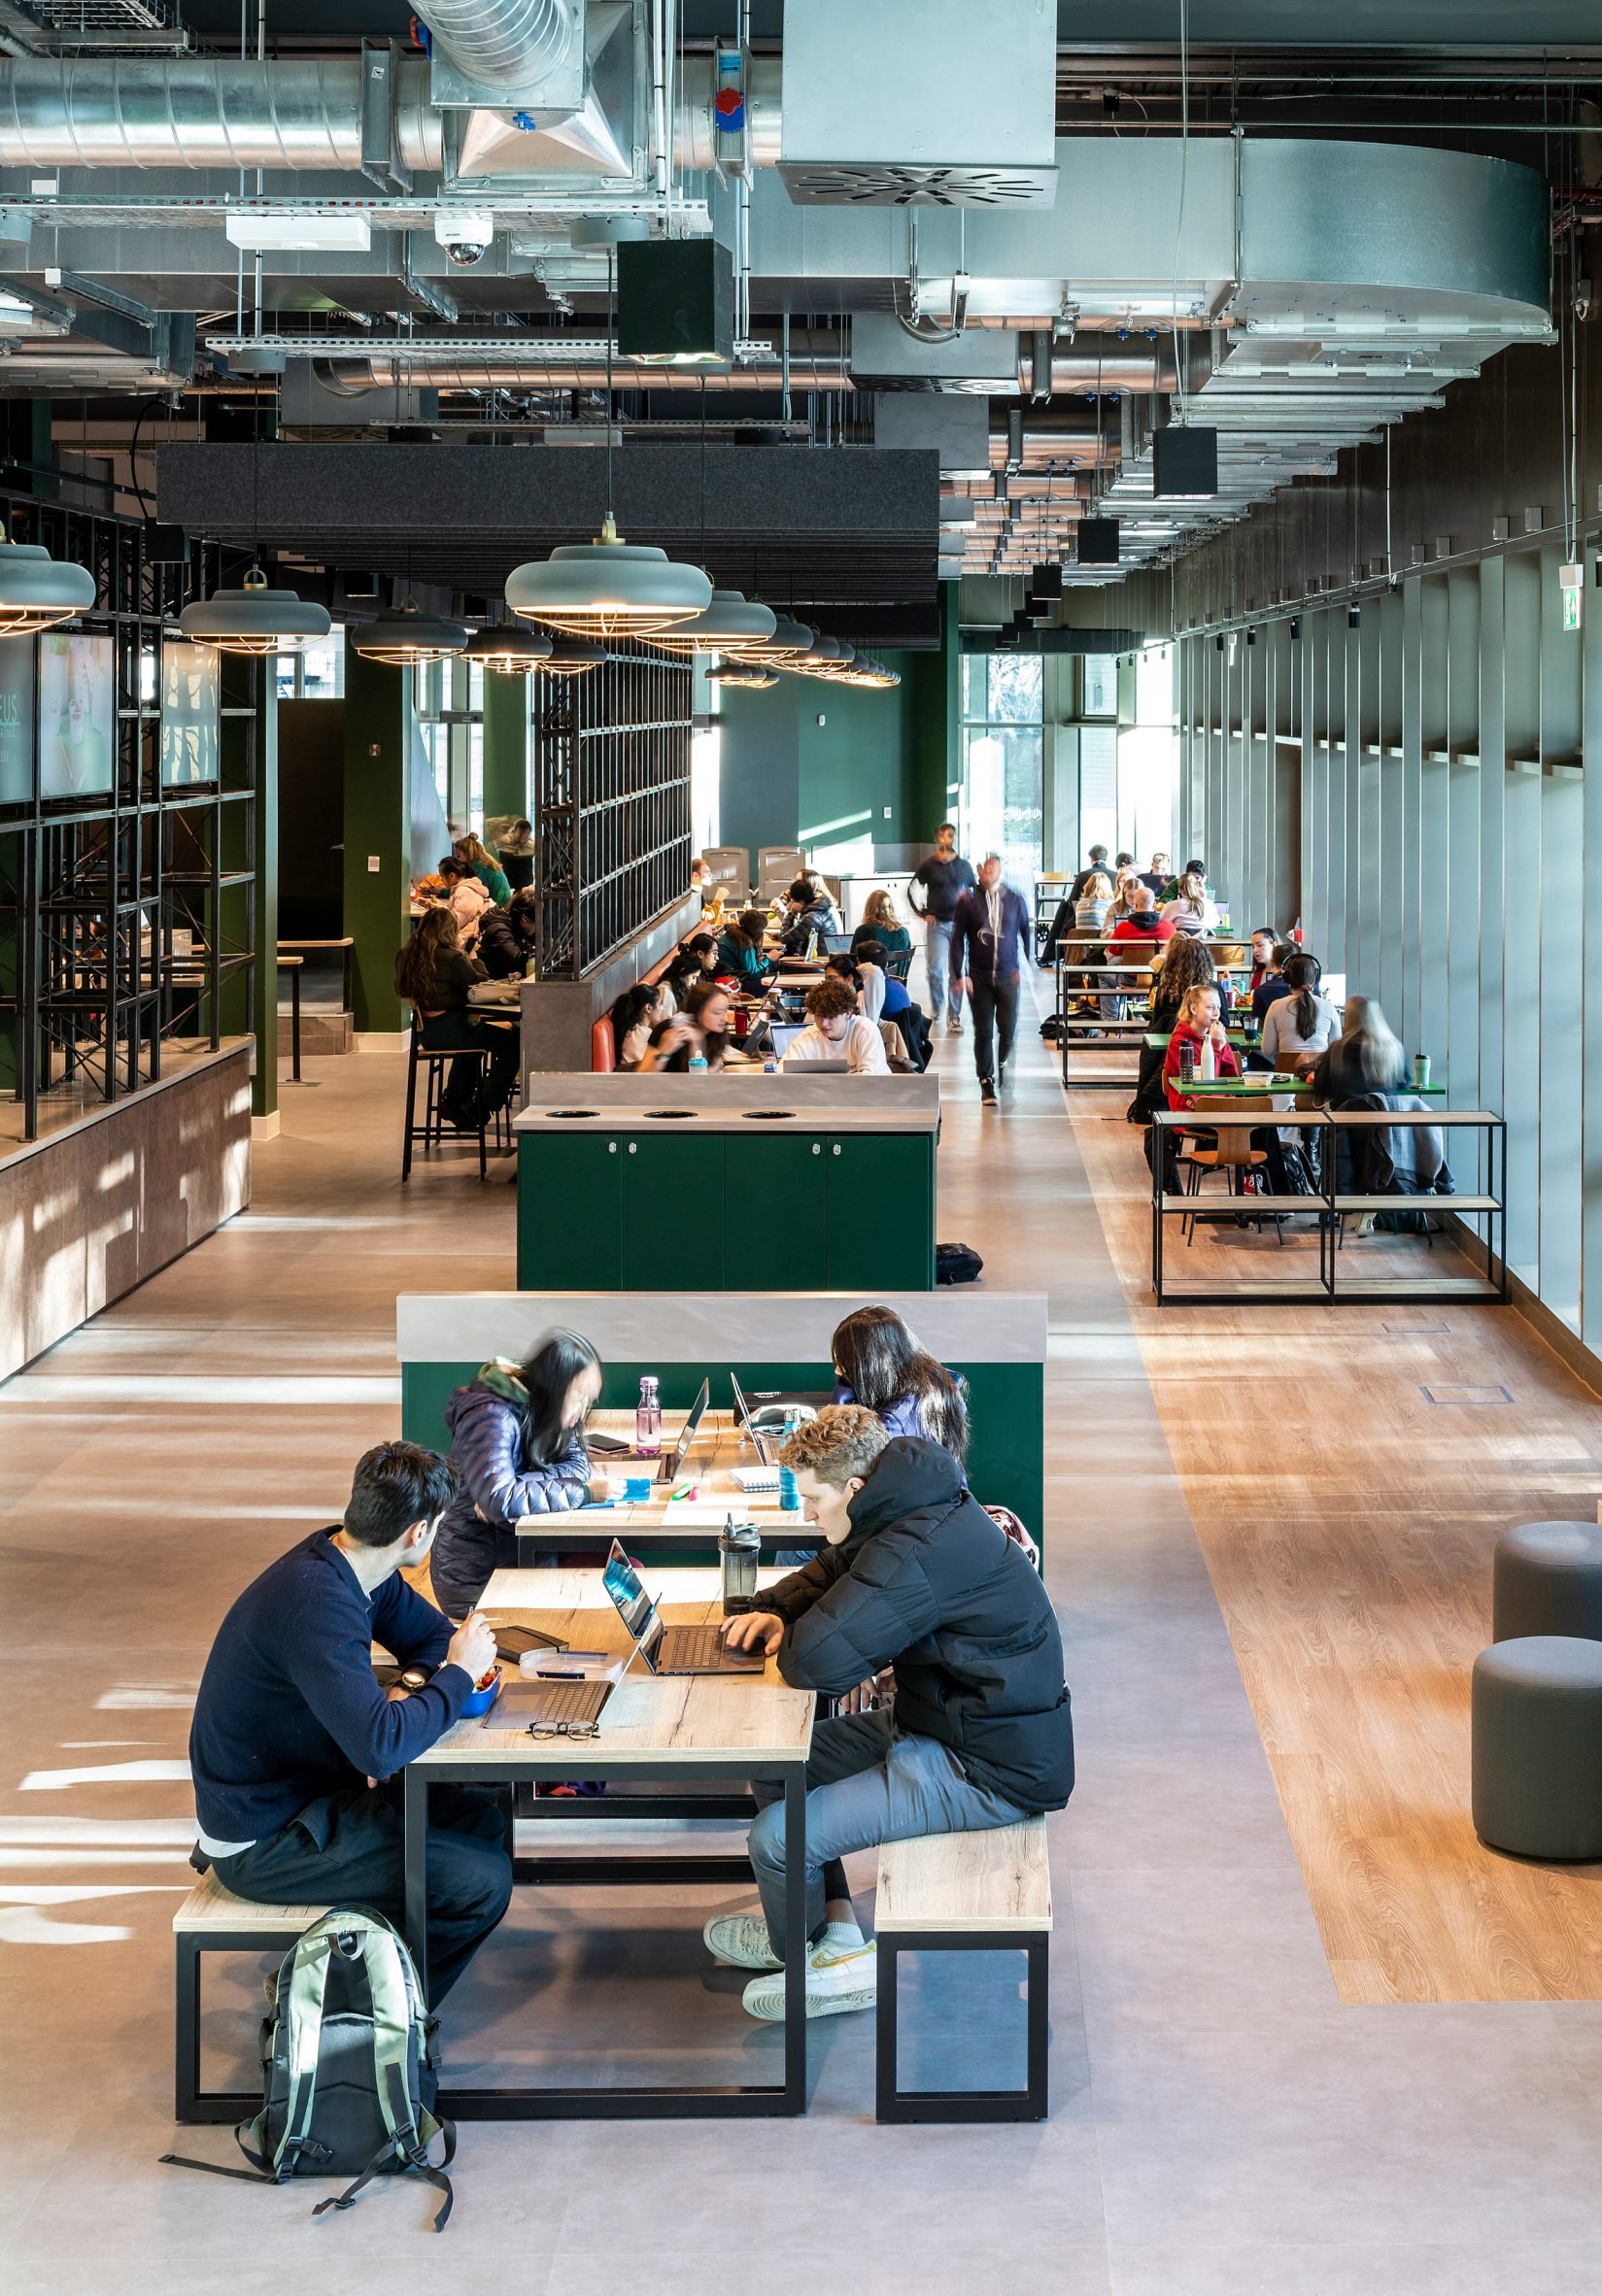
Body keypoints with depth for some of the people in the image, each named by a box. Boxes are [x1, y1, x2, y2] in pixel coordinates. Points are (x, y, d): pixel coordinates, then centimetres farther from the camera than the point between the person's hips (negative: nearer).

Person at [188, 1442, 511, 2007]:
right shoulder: (316, 1604, -31)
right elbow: (379, 1744, -39)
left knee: (489, 1819, 14)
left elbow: (430, 1633, 16)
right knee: (482, 1883, -15)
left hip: (309, 1788, 10)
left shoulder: (351, 1559, -1)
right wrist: (459, 1674, -22)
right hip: (262, 1841, -10)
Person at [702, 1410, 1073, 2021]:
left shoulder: (917, 1553, -30)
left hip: (990, 1771, -11)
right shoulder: (905, 1513, 3)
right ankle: (837, 1930, 22)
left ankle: (801, 1951, 18)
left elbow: (815, 1661, -33)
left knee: (777, 1837, -13)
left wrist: (793, 1640, -8)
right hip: (932, 1718, 11)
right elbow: (831, 1569, 23)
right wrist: (777, 1610, 2)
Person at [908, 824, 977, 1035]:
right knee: (935, 970, -6)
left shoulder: (963, 865, 8)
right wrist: (922, 913, 0)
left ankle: (955, 1018, 4)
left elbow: (974, 890, 19)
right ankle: (935, 1012, 15)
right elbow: (911, 889, 6)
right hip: (936, 924, -2)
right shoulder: (928, 864, 1)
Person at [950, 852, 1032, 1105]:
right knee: (983, 1031, 0)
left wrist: (1023, 965, 3)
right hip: (979, 977, 0)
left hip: (1008, 976, 0)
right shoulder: (968, 901, -2)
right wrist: (960, 975, -6)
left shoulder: (1015, 900, 1)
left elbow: (1026, 932, 10)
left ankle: (1002, 1063, 29)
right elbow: (957, 939, 0)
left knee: (1008, 1028, -2)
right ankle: (987, 1083, 8)